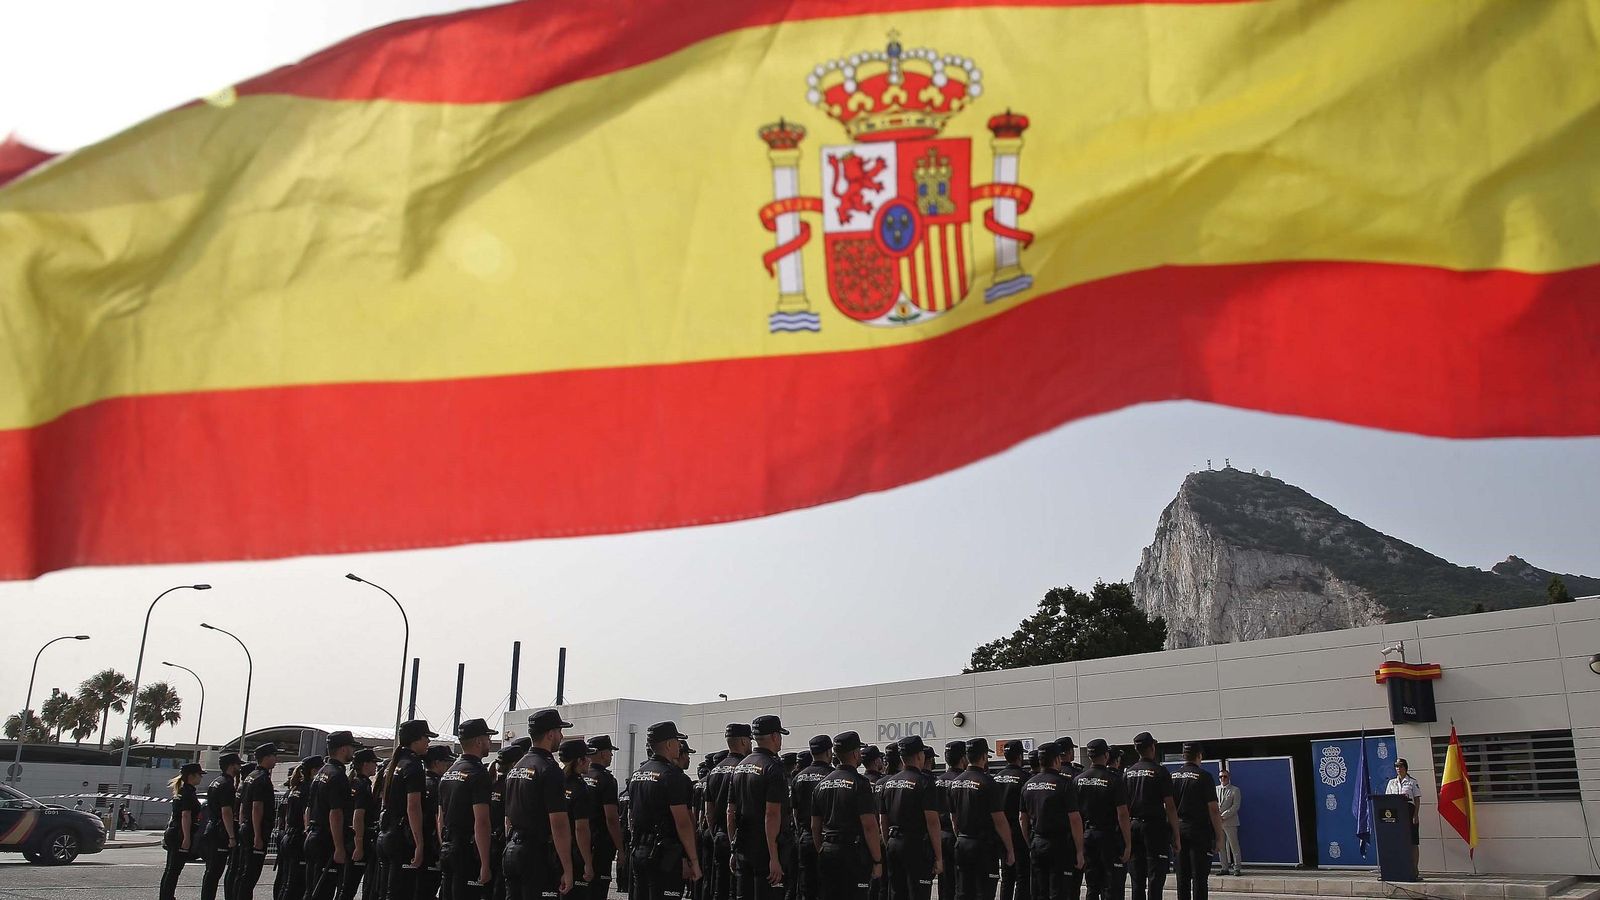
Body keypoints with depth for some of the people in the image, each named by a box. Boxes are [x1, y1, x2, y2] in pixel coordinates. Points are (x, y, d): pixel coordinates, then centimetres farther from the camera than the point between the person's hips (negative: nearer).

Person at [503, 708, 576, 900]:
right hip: (538, 855, -9)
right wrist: (567, 869, -16)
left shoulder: (515, 768, 14)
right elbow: (559, 825, -18)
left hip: (511, 850, 9)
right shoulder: (549, 770, -14)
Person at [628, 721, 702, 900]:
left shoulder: (636, 776, 14)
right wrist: (694, 860, -12)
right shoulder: (672, 776, -13)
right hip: (664, 856, -8)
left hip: (638, 853, 8)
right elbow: (683, 823, -17)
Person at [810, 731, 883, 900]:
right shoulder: (859, 783, -10)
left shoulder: (821, 785, 11)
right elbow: (869, 826, -15)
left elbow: (814, 827, 14)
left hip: (827, 851, 7)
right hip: (853, 853, -7)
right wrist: (877, 861, -10)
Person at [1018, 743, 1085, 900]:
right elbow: (1075, 819, -14)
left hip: (1036, 844, 5)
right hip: (1059, 845, -5)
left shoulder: (1028, 785, 8)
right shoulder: (1064, 783, -11)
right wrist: (1080, 851, -10)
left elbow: (1022, 819, 13)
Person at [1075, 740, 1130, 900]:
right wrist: (1128, 844, -11)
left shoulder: (1077, 780, 2)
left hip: (1087, 837, 5)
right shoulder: (1114, 780, -12)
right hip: (1110, 838, -4)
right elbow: (1122, 814, -15)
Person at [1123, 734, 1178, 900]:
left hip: (1133, 827, 5)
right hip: (1155, 826, -5)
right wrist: (1176, 836, -6)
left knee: (1137, 881, 9)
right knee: (1155, 880, -4)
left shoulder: (1127, 772, 8)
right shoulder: (1160, 771, -6)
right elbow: (1170, 806, -9)